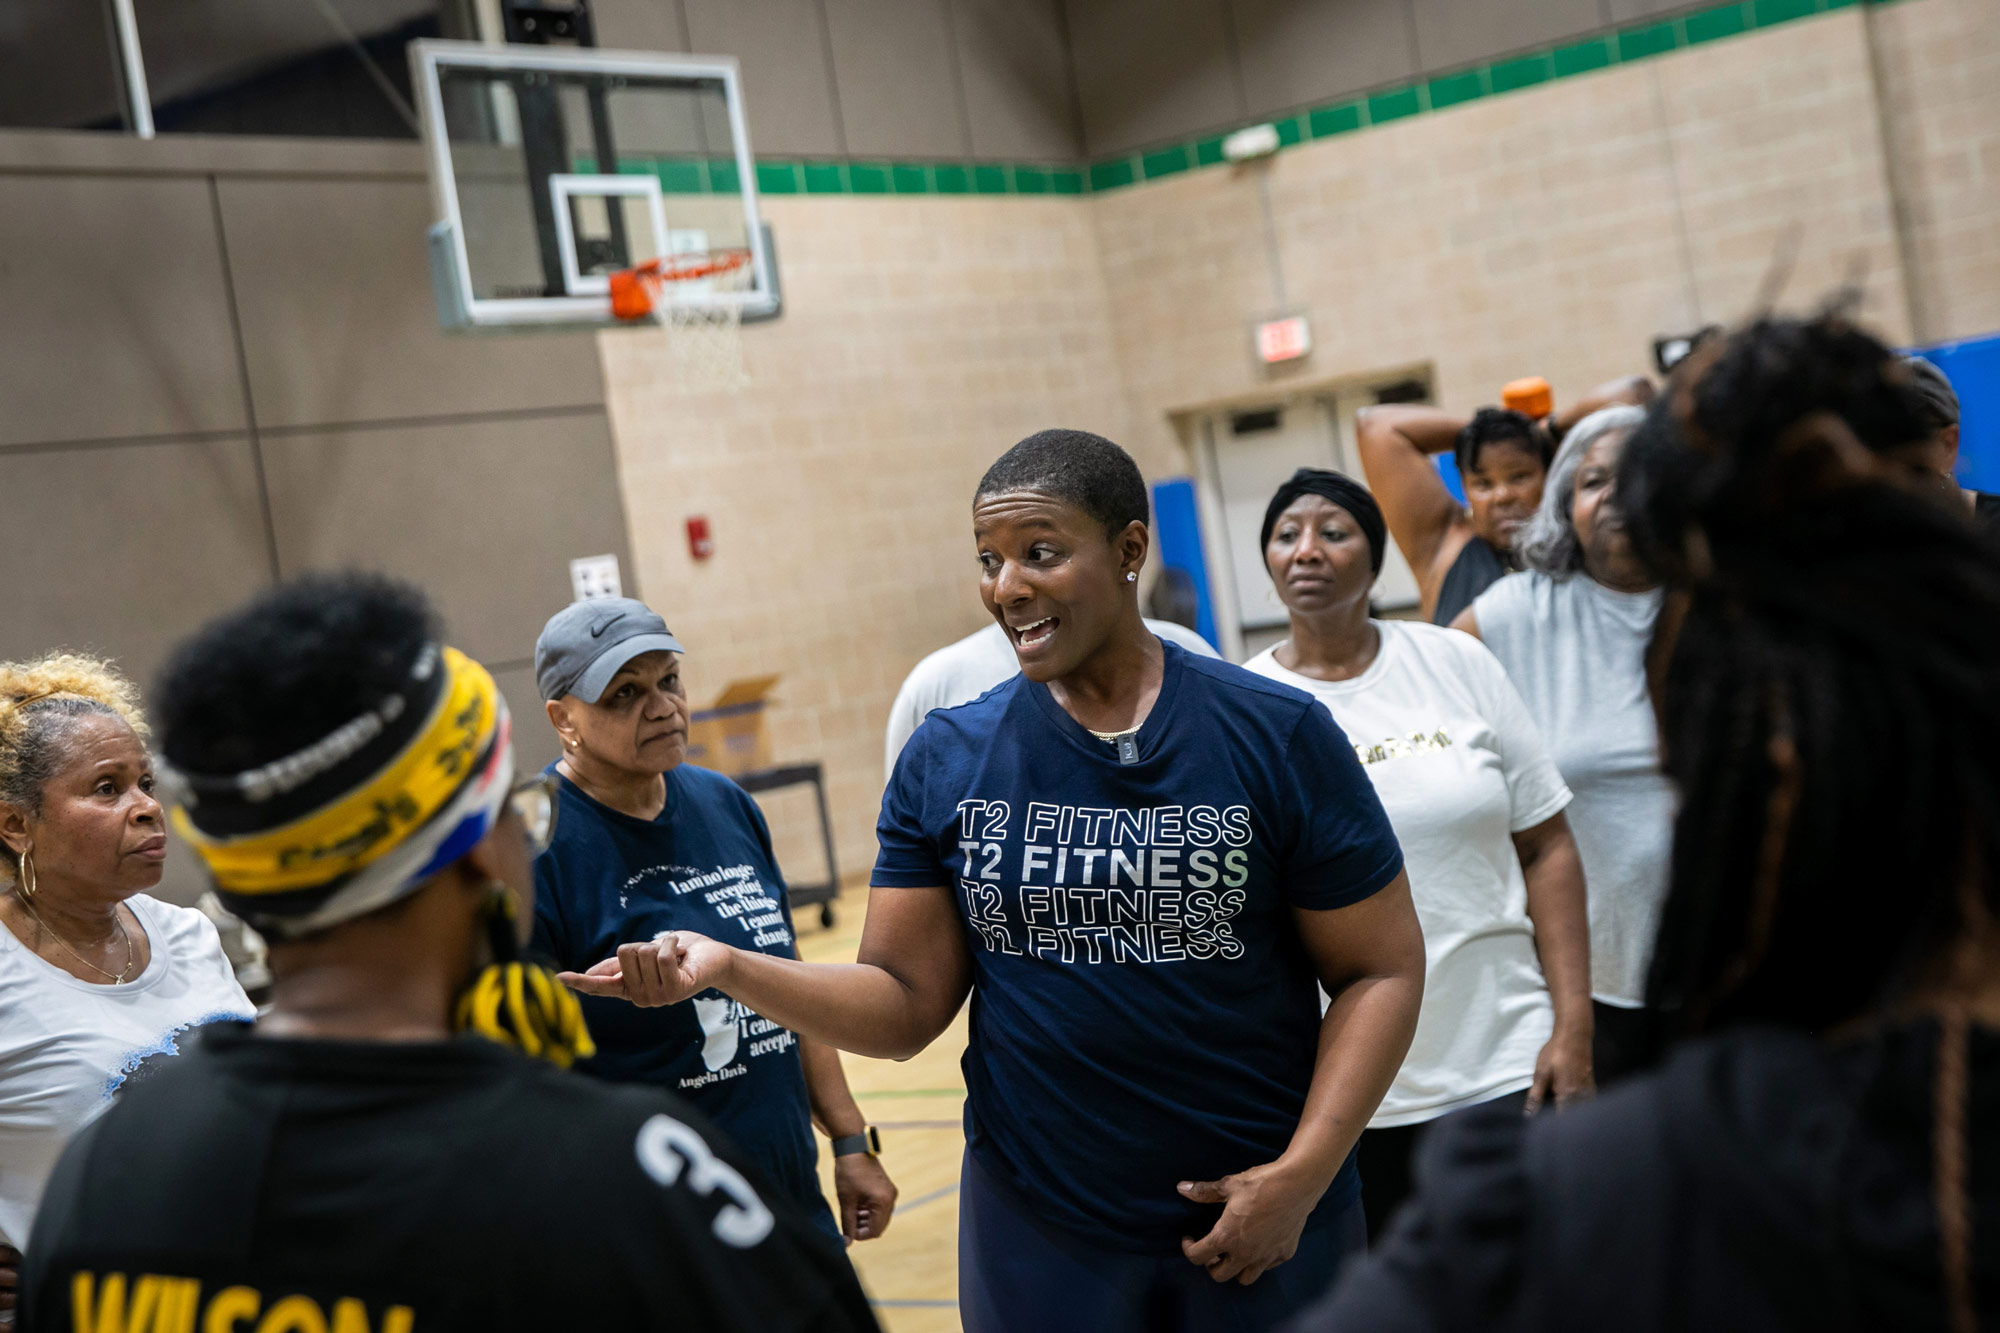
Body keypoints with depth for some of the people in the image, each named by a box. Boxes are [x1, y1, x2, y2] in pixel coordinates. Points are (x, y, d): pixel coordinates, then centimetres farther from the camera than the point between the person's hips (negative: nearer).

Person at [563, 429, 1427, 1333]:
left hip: (1262, 1224, -1)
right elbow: (907, 1004, -2)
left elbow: (1380, 971, -4)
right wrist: (730, 968, -17)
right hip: (1039, 1228, 1)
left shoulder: (1277, 735, -7)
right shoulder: (948, 759, -2)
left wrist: (1301, 1175, -13)